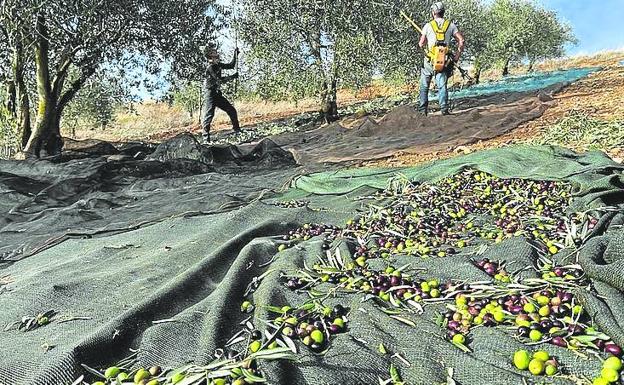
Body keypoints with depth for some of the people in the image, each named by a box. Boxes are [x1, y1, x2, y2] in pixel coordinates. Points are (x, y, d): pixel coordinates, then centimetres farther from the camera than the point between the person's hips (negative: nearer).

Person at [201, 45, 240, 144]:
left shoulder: (218, 65, 8)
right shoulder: (210, 68, -17)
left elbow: (231, 66, 22)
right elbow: (220, 80, -25)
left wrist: (235, 56, 12)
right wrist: (232, 77, -17)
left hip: (217, 94, 9)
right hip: (210, 94, -9)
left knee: (232, 110, 13)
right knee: (208, 115, -15)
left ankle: (237, 129, 31)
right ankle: (205, 139, -17)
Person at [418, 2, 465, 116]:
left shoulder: (428, 26, 0)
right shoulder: (450, 25, 5)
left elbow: (421, 44, 3)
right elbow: (461, 40, -1)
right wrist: (457, 55, 5)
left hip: (429, 60, -1)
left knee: (424, 86, 10)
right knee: (442, 86, 2)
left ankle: (422, 110, 9)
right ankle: (444, 109, -11)